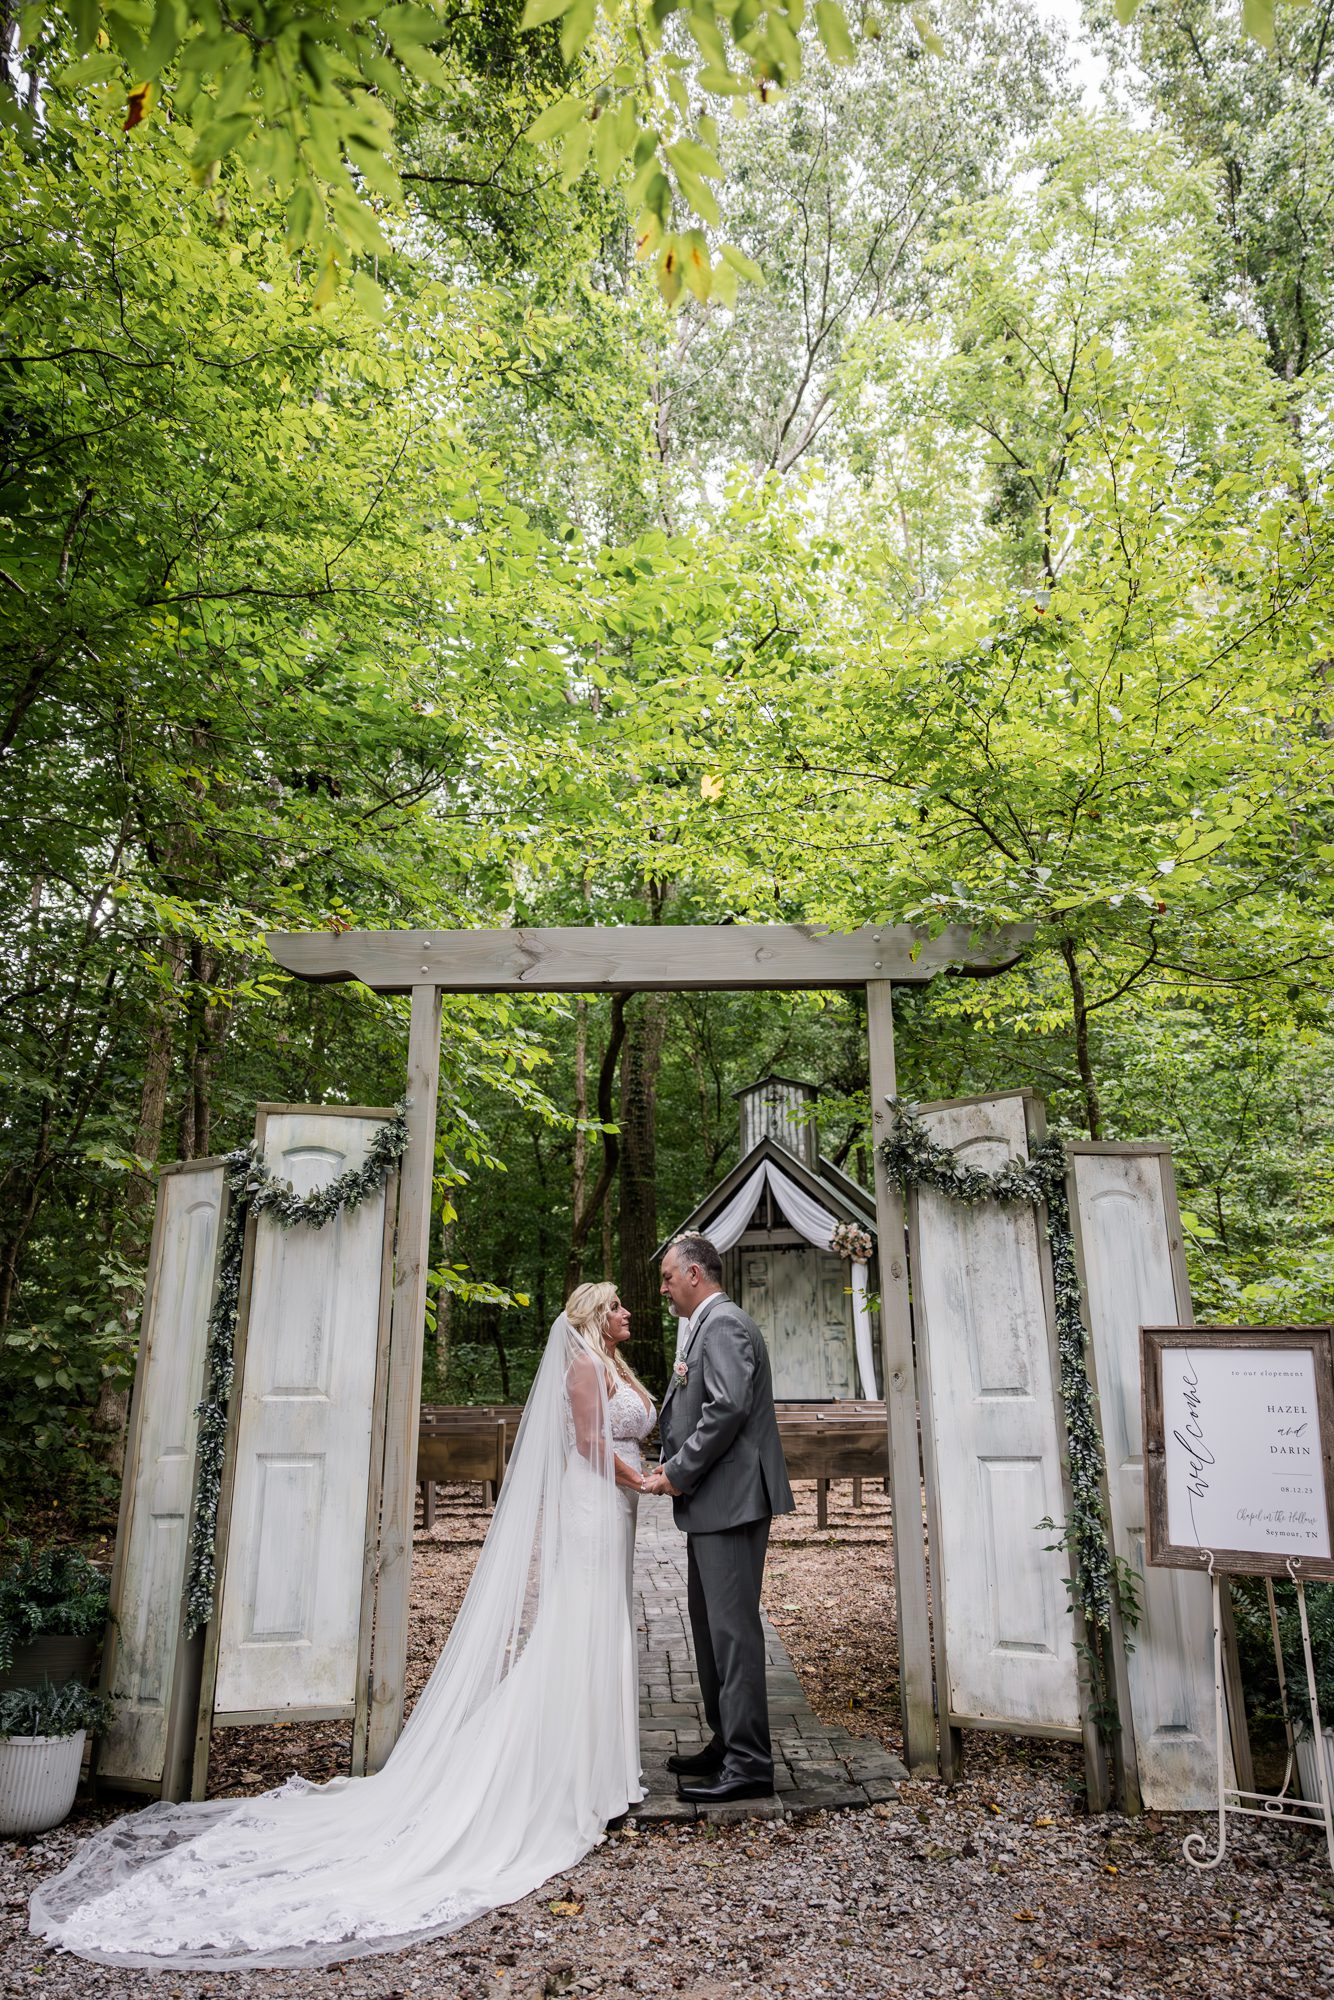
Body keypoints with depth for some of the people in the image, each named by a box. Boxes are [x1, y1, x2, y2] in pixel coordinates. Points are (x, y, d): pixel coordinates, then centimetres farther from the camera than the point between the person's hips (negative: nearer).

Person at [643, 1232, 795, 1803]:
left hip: (731, 1500, -11)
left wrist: (678, 1474, -17)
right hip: (713, 1503, 11)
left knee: (733, 1628, -4)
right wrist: (675, 1467, 7)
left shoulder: (723, 1324, -14)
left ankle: (749, 1764, 4)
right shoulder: (708, 1327, 18)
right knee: (710, 1626, 17)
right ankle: (726, 1742, 28)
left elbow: (728, 1407, -25)